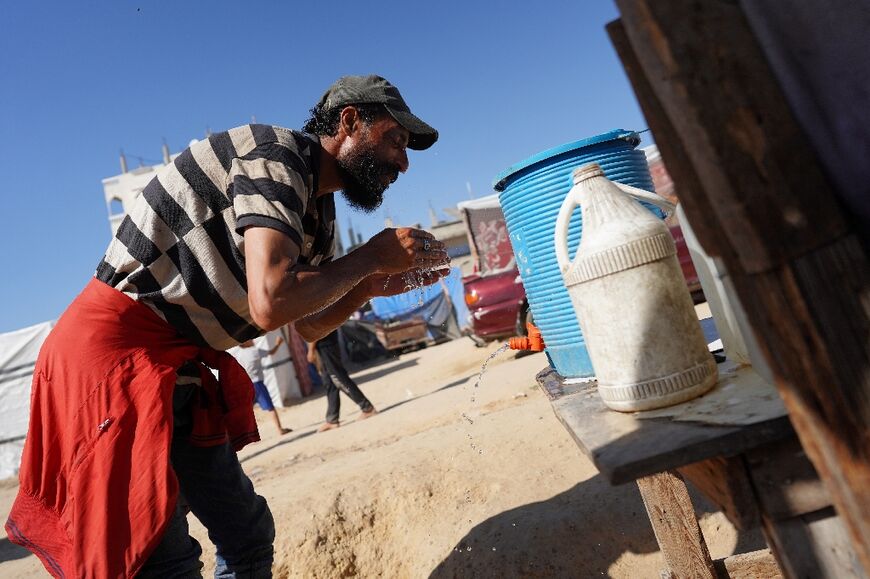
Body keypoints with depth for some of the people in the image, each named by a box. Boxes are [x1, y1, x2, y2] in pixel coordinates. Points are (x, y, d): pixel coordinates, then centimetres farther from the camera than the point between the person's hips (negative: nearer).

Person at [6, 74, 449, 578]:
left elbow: (310, 327, 19)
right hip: (115, 351, -9)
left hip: (179, 367, 9)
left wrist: (369, 286, 2)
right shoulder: (276, 153, -16)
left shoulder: (318, 210, 11)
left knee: (250, 535, 13)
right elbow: (271, 304, -31)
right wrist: (370, 258, -15)